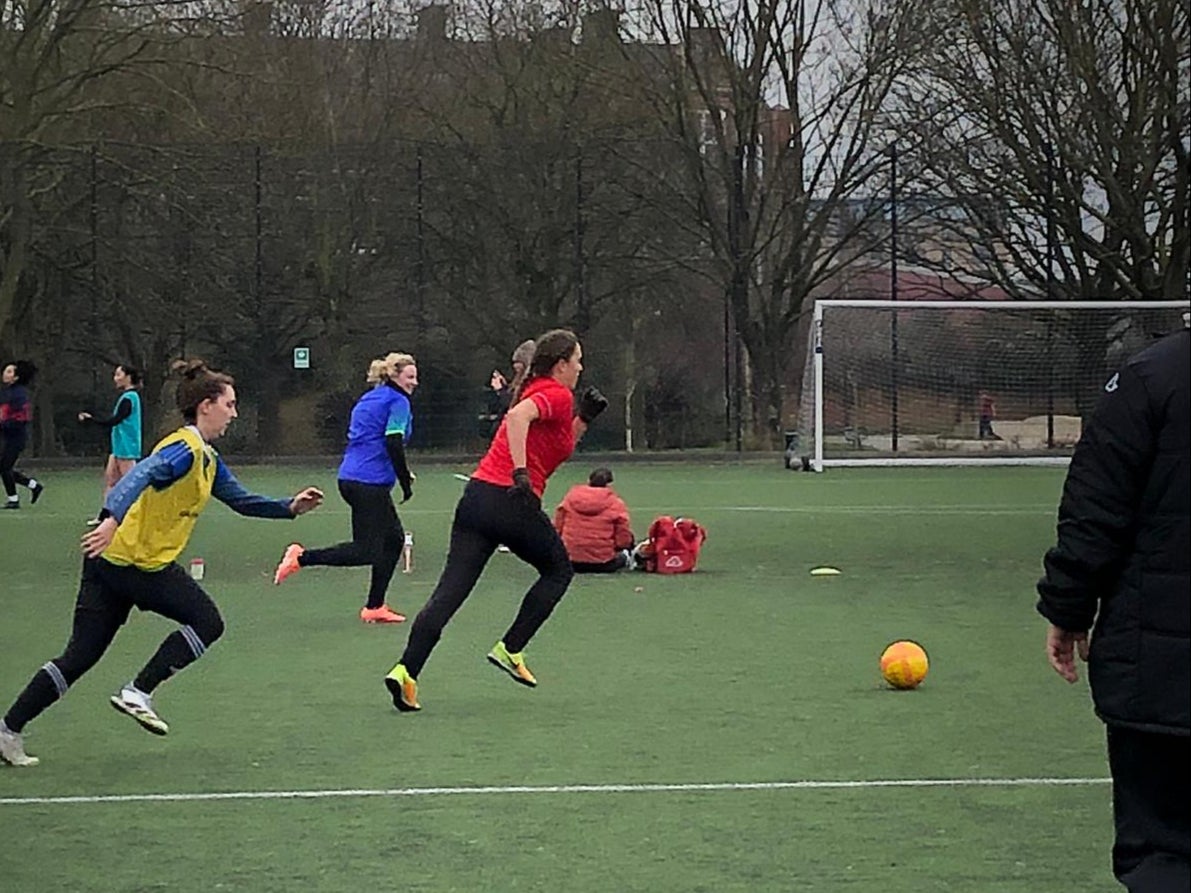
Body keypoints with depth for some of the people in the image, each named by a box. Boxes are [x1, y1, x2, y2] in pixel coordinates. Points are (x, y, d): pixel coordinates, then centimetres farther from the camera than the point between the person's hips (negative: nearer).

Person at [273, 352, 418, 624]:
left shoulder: (368, 399, 19)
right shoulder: (398, 402, -8)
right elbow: (394, 444, -18)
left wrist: (400, 473, 22)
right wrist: (406, 482, -11)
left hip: (351, 477, 10)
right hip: (370, 484, -10)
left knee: (394, 539, 15)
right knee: (365, 551, -7)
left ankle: (374, 607, 15)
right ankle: (302, 557, -9)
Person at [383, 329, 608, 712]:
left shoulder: (537, 391, 24)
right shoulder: (558, 395, -4)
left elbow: (556, 446, 34)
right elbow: (518, 416, -25)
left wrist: (583, 419, 22)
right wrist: (521, 474, -29)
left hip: (476, 494, 8)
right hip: (511, 501, -8)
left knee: (450, 590, -1)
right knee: (558, 570, 17)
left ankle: (405, 670, -14)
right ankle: (510, 650, 12)